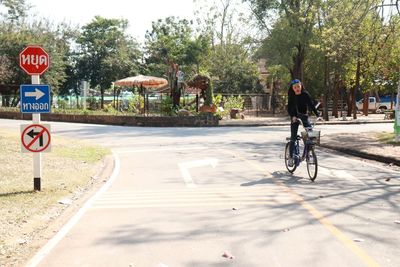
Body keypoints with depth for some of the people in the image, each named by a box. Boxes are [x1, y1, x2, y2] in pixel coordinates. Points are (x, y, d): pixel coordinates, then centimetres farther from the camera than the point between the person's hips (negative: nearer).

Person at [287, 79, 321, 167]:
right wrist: (293, 116, -31)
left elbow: (312, 105, -13)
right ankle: (291, 158, 4)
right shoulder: (291, 97, -7)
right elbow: (289, 108, -12)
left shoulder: (305, 94, -8)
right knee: (293, 138, -4)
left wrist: (317, 115, -26)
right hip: (295, 118, -1)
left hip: (304, 116, 1)